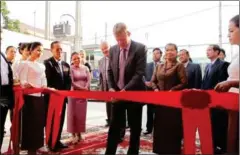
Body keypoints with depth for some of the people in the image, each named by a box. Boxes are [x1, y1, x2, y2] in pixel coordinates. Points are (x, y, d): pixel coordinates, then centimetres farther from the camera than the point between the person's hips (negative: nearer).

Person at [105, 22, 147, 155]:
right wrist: (111, 87, -5)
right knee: (114, 126, 10)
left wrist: (125, 90, -24)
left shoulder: (140, 48, -10)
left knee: (135, 127, 9)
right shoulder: (113, 49, 4)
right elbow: (110, 71, 10)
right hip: (117, 93, 4)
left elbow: (139, 73, -17)